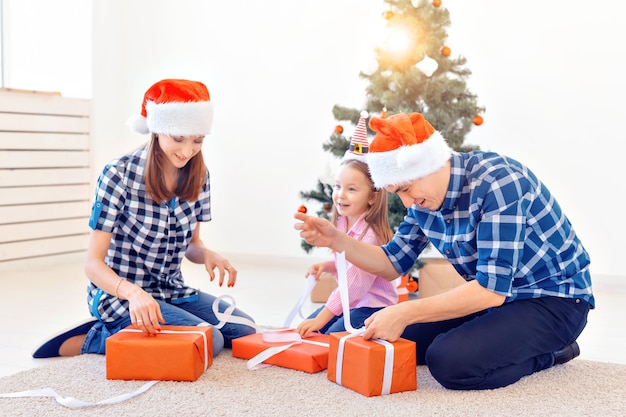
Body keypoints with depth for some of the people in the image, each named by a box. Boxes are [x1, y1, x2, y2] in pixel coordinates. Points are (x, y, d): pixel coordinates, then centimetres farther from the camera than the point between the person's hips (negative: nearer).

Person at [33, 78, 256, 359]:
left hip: (172, 291, 7)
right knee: (209, 341, -22)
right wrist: (134, 293, -39)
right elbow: (94, 264, -19)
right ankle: (93, 339, -5)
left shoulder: (198, 176, -3)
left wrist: (208, 255, -16)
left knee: (244, 330, -1)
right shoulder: (119, 174, -20)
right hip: (119, 294, -7)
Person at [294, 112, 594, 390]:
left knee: (449, 360, -28)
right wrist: (336, 240, -8)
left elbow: (492, 288, -31)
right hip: (496, 296, 9)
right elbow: (393, 264, 8)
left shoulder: (497, 182, -27)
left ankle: (547, 353, -2)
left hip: (554, 299, -8)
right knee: (398, 338, 5)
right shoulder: (423, 198, -2)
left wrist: (406, 313, -32)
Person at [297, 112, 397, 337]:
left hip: (373, 306, -8)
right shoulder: (342, 223, 1)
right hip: (348, 301, 8)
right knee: (305, 330, 1)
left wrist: (321, 318, -28)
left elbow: (354, 284, -27)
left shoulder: (370, 234, -25)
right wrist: (325, 266, -5)